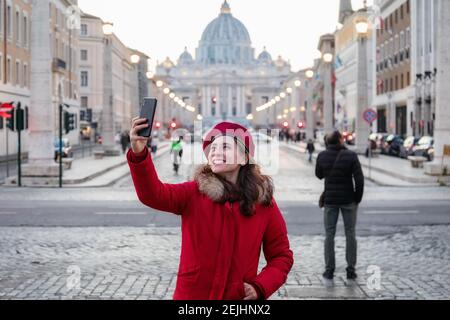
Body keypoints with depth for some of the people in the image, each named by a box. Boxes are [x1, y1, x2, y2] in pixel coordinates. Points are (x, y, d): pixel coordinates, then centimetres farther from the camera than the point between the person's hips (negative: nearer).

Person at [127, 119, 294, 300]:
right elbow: (153, 194, -23)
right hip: (191, 295, 0)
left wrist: (260, 287, -11)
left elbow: (282, 255, 4)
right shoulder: (194, 193, -5)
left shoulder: (263, 202, -3)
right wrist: (139, 155, -39)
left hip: (240, 298, 0)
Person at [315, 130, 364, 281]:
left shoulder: (322, 156, -3)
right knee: (350, 234, 8)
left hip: (330, 200, 2)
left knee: (329, 234, 8)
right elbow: (359, 179, -12)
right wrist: (358, 198, -2)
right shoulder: (350, 156, -11)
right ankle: (351, 270, 10)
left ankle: (329, 269, 8)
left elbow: (319, 175, 13)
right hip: (348, 200, -2)